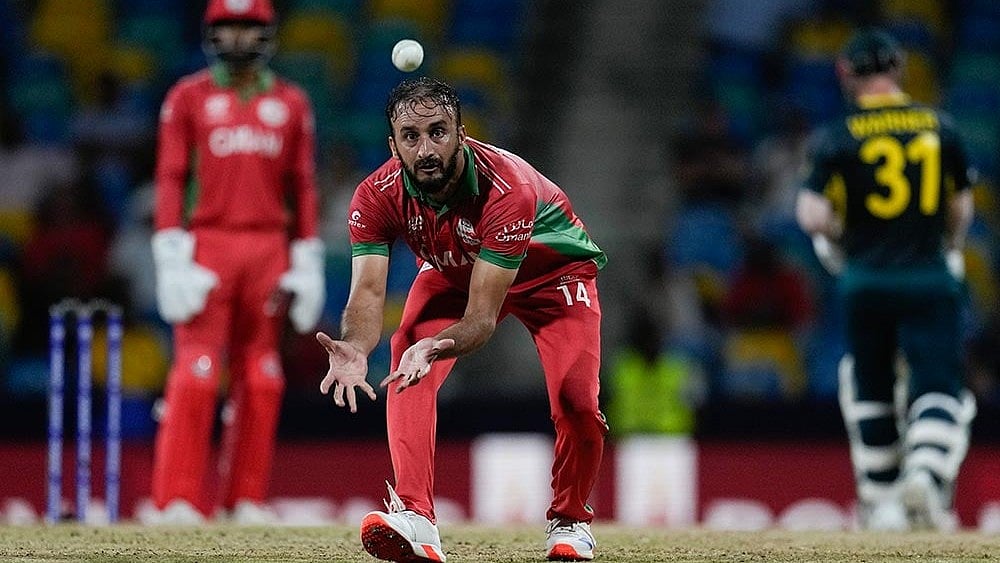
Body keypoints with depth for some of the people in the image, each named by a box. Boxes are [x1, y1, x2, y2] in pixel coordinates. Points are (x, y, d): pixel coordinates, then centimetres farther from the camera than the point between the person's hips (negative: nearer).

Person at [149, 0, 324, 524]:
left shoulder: (291, 103, 11)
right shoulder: (187, 98, 4)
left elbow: (303, 186, 11)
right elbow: (171, 180, 0)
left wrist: (308, 262, 5)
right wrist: (171, 258, -10)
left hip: (269, 251, 3)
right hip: (206, 244, -3)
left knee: (260, 379, 3)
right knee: (195, 373, -11)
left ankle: (246, 500, 9)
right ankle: (178, 501, -11)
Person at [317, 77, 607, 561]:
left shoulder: (508, 189, -42)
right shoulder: (378, 195, -30)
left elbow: (482, 316, -44)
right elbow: (368, 291, -37)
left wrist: (436, 347, -65)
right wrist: (355, 348, -60)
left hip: (553, 270, -3)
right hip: (453, 271, 3)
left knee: (576, 401, -18)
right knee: (406, 372, -25)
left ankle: (569, 521, 11)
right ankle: (415, 519, -30)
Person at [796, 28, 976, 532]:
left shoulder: (839, 137, -5)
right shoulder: (939, 127, 3)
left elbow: (813, 216, -13)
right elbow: (961, 208, 13)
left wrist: (836, 235, 8)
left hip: (865, 279, 0)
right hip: (931, 279, 0)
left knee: (869, 393, 15)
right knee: (937, 388, -4)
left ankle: (880, 500, 20)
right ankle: (926, 478, -27)